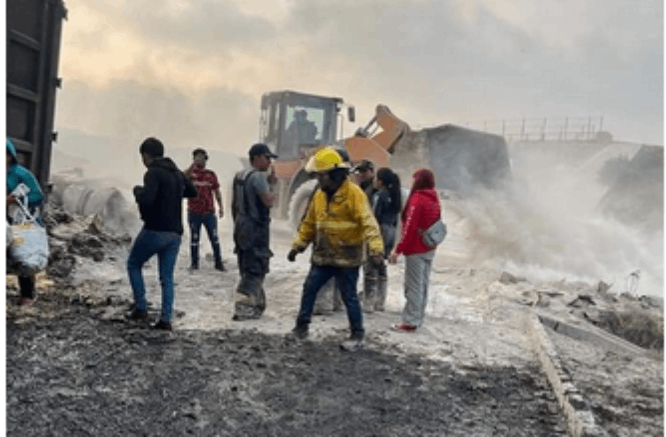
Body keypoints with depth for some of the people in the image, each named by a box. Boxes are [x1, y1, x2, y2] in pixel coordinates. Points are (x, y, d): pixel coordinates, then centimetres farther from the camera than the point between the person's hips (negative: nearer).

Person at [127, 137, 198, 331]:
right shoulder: (177, 172, 12)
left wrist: (137, 190, -5)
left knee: (133, 265, 15)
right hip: (175, 233, 7)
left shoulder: (153, 173, -12)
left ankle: (141, 308, 10)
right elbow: (193, 192, 26)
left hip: (155, 230, -6)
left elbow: (146, 199, -25)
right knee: (167, 277, 10)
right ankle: (166, 319, 5)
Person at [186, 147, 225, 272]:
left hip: (209, 212, 1)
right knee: (194, 238, 7)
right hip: (194, 212, -1)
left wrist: (220, 207, 6)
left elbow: (216, 191, 12)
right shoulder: (190, 172, 2)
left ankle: (218, 262, 7)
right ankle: (194, 263, 16)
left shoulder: (211, 174, 9)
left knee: (214, 238, 1)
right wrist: (194, 164, -26)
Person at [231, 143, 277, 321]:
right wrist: (273, 195, 0)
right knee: (256, 268, -6)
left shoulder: (239, 176, 13)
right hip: (256, 227, -9)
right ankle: (243, 307, -10)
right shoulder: (259, 176, -15)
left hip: (241, 227, 9)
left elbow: (234, 204, 18)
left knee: (247, 267, 14)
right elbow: (268, 201, -21)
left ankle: (256, 302, 23)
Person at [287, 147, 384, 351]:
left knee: (349, 297, 3)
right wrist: (298, 246, 18)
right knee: (309, 289, 7)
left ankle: (357, 335, 18)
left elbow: (368, 221, -24)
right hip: (322, 256, 6)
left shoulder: (354, 194, -15)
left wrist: (376, 247, -36)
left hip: (347, 258, -6)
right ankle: (302, 326, 23)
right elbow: (309, 223, 17)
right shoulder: (320, 194, 8)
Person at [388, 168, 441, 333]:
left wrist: (398, 250, -16)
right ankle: (418, 318, 23)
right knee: (423, 285, 14)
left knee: (414, 287, -3)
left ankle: (410, 322, 1)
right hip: (429, 250, 8)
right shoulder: (434, 199, 9)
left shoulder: (417, 199, -16)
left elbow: (409, 227, -19)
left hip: (416, 251, -8)